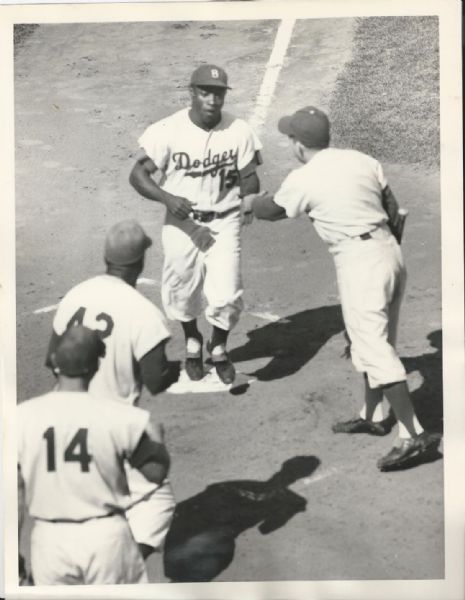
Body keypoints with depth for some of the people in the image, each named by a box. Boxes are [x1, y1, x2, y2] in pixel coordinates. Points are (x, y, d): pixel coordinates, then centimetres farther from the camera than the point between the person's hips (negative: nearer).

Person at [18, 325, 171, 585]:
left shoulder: (22, 417, -8)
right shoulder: (120, 417, -12)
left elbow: (14, 495, -2)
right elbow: (157, 472, -2)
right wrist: (157, 437, 18)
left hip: (50, 539, 1)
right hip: (106, 536, -1)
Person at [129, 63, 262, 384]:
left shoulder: (239, 131, -10)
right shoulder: (169, 130, -14)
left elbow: (249, 178, 0)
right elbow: (139, 173, -11)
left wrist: (248, 203, -20)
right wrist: (167, 198, -27)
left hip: (224, 222, 0)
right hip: (182, 223, 0)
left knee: (227, 295, -6)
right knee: (182, 291, 13)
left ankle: (219, 347, 26)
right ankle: (193, 342, 45)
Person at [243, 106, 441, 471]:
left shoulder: (303, 180, -7)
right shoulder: (364, 160, 9)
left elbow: (273, 211, 12)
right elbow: (394, 211, 14)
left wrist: (251, 203, 34)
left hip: (358, 260, -8)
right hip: (389, 250, 8)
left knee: (374, 347, -8)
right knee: (373, 340, 20)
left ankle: (414, 434, -12)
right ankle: (373, 416, 33)